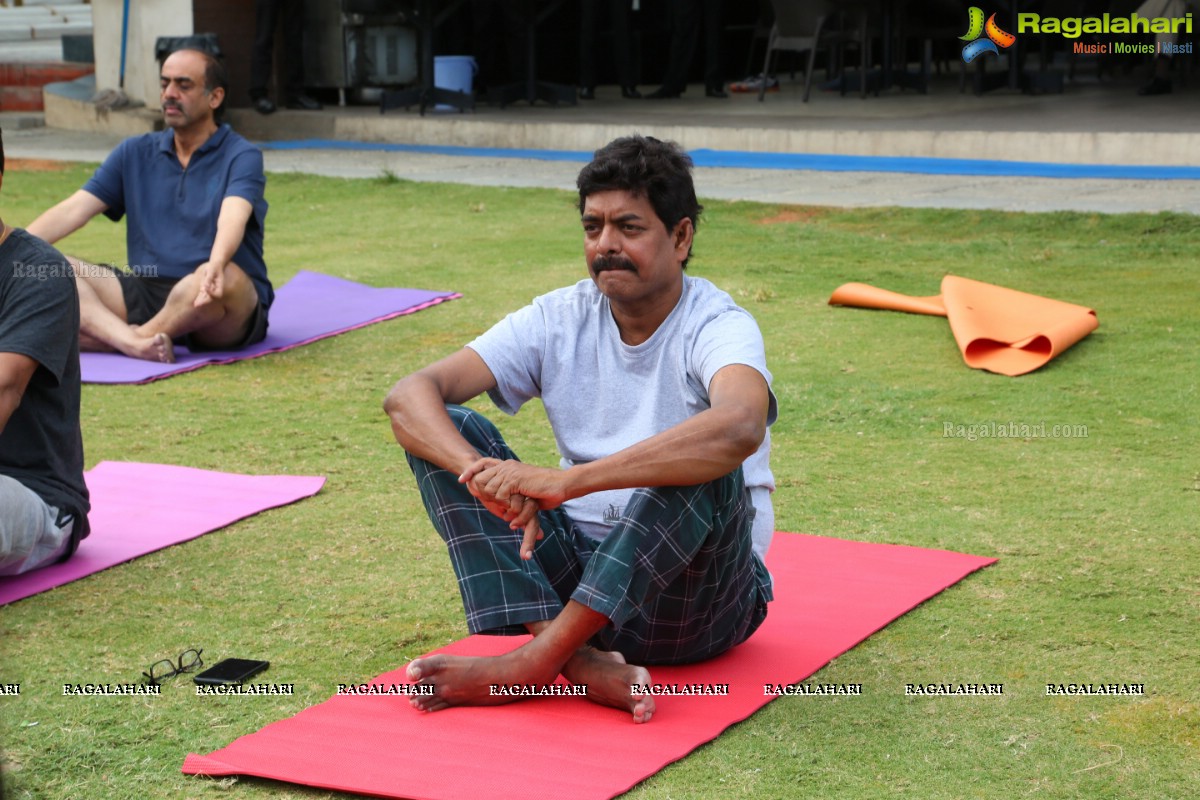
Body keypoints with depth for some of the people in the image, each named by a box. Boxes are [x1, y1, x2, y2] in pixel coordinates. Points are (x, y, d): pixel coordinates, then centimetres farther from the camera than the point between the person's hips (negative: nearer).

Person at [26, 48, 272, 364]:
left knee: (224, 277, -40)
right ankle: (130, 341, -41)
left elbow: (233, 218, -23)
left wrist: (216, 264, -45)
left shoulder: (242, 157, -2)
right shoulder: (135, 153, 14)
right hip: (147, 293, 5)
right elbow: (72, 210, 6)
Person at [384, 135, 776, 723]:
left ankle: (530, 662, -30)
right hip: (583, 566, 5)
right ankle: (582, 662, -30)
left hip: (699, 596, -4)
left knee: (703, 466, -35)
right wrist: (483, 474, -33)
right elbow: (408, 394, -11)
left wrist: (564, 481, -44)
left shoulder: (718, 327, -15)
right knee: (447, 430, -13)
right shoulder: (559, 320, -1)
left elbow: (739, 428, -40)